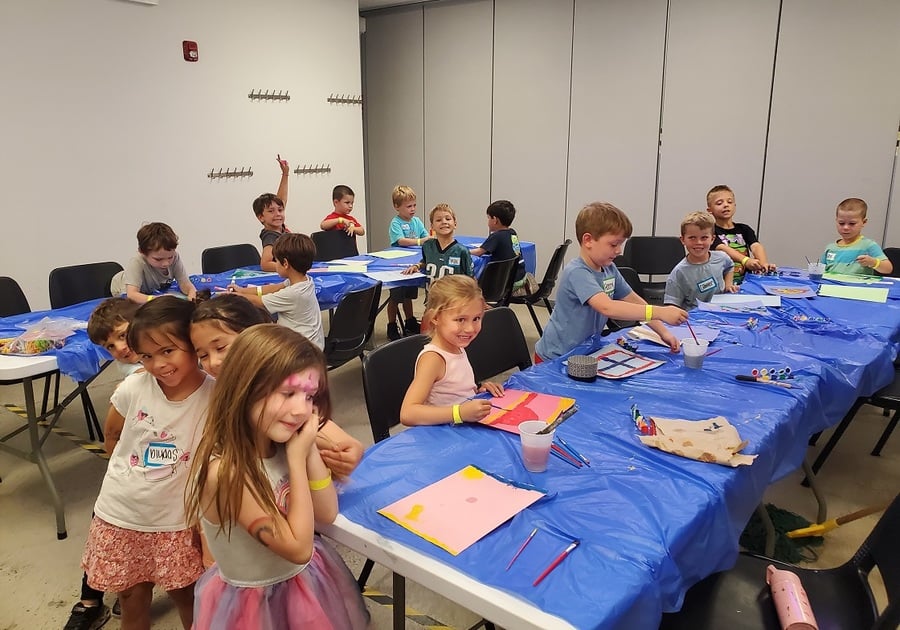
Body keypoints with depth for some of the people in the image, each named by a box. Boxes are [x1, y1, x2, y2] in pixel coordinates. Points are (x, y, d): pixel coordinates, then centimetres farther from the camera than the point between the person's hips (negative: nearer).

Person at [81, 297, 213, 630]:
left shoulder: (214, 396, -19)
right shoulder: (134, 387, -14)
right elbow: (112, 436, 6)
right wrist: (135, 468, 4)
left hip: (175, 521, -2)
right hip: (120, 514, 2)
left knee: (183, 593, 13)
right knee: (132, 596, 19)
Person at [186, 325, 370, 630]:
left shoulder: (282, 443, -12)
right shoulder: (224, 471, -32)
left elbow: (327, 513, -7)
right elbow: (298, 548, -26)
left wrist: (310, 450, -20)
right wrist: (298, 460, -27)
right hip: (255, 602, -6)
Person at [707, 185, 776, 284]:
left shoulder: (744, 229, 15)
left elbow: (756, 246, -2)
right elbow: (722, 249, -16)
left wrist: (764, 264, -24)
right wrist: (745, 261, -34)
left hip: (746, 279, 4)